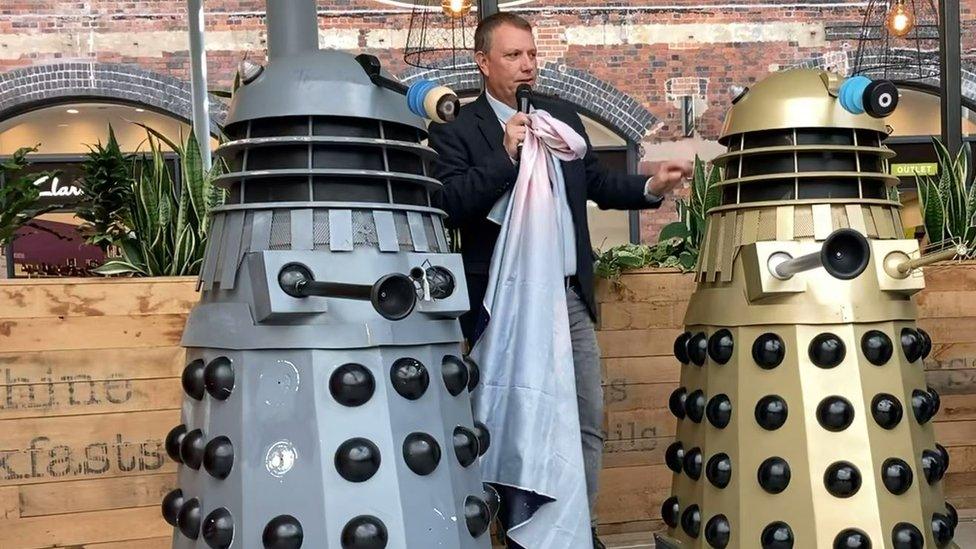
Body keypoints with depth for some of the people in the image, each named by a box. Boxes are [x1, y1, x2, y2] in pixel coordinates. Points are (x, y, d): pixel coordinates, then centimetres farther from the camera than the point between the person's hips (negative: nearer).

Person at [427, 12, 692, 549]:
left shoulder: (562, 114, 11)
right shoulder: (455, 128, -7)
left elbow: (595, 182, 17)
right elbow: (449, 208, -17)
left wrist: (650, 186, 1)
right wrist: (505, 156, -24)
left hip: (571, 296, 6)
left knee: (588, 420, 11)